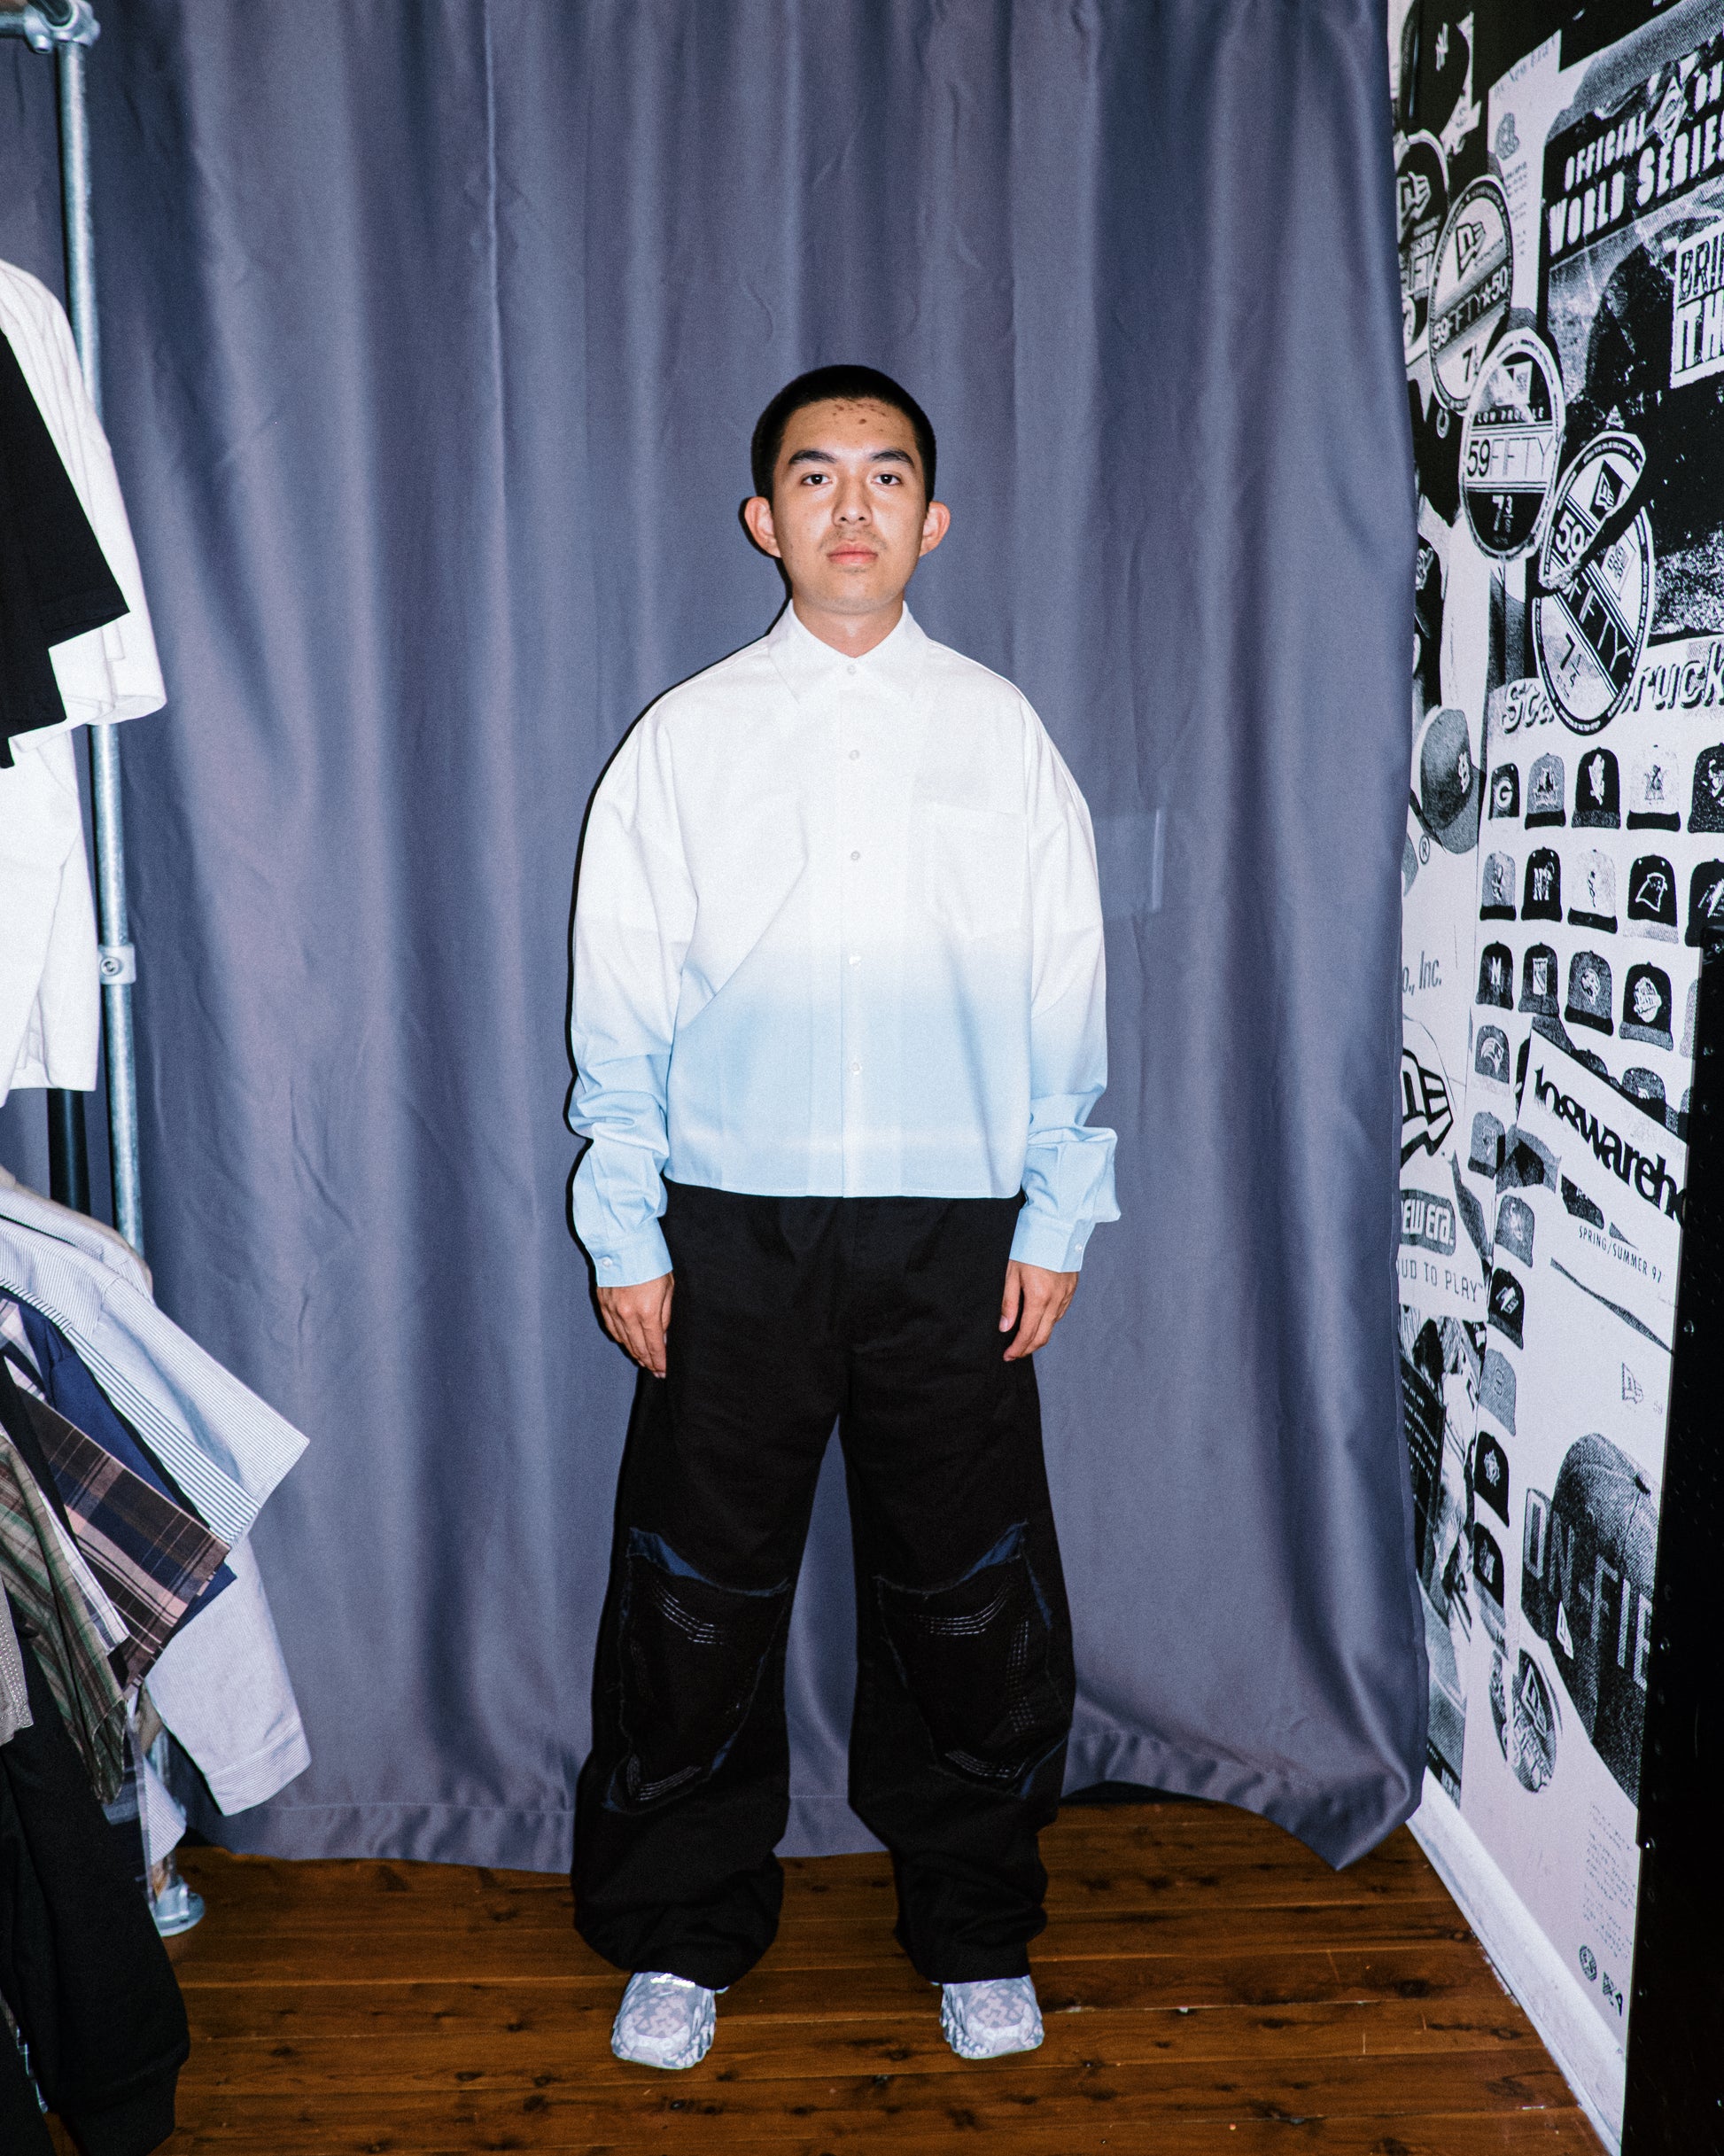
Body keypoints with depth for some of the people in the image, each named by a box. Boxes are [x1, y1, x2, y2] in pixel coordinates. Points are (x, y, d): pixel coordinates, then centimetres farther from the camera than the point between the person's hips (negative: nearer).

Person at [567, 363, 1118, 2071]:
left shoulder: (999, 731, 5)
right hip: (734, 1230, 0)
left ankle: (976, 1932, 33)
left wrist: (1057, 1221, 1)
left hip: (954, 1233, 1)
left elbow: (1064, 985, 5)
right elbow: (622, 1000, 3)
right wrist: (624, 1236, -1)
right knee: (697, 1593, 9)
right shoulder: (684, 738, 4)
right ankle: (680, 1934, 31)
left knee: (968, 1598, 10)